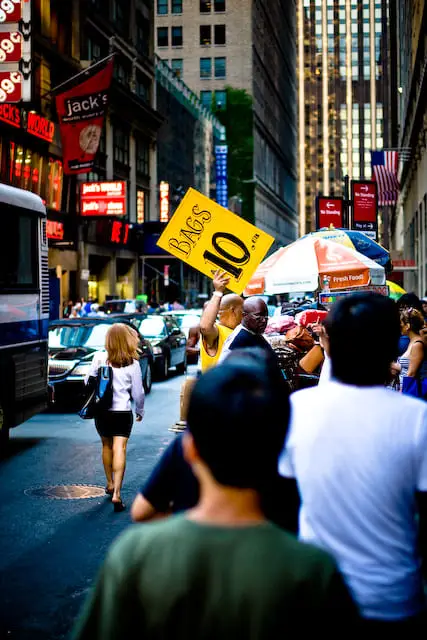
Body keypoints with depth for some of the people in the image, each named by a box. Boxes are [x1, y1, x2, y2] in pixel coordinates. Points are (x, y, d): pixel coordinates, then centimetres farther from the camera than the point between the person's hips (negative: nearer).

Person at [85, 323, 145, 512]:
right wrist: (140, 411, 16)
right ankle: (116, 493, -18)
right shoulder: (132, 364, -7)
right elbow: (138, 392, -1)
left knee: (106, 446, 21)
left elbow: (88, 382, 5)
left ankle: (110, 484, 36)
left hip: (101, 411, 3)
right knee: (119, 449, -7)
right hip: (122, 412, -3)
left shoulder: (99, 358, -4)